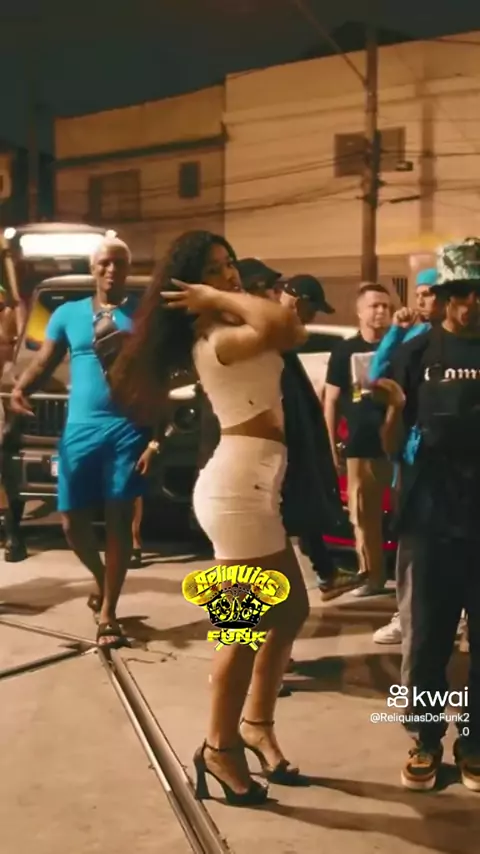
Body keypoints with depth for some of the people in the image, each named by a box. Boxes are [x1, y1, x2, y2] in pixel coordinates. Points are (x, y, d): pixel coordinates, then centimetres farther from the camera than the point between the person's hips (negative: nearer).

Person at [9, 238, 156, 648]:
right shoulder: (68, 314, 10)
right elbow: (44, 363, 6)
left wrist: (156, 438, -7)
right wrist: (21, 388, -18)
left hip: (128, 430, -2)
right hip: (80, 429, 3)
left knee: (119, 520, 2)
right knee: (73, 521, 5)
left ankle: (108, 612, 12)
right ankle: (100, 578, 36)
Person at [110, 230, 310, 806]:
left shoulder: (226, 330, 16)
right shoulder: (218, 339, -15)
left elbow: (291, 333, 13)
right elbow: (280, 323, -32)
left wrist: (225, 299, 4)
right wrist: (219, 299, -18)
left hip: (252, 482, 10)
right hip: (239, 484, -10)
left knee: (290, 612, 17)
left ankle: (256, 725, 30)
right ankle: (220, 749, 12)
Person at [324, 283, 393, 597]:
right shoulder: (345, 350, 6)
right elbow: (332, 400, 7)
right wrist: (332, 446, 4)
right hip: (360, 448, 1)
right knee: (364, 516, 6)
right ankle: (373, 576, 17)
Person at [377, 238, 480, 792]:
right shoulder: (417, 353, 2)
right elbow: (391, 447, 1)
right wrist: (394, 409, -20)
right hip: (432, 518, 0)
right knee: (428, 638, 7)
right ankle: (426, 740, 23)